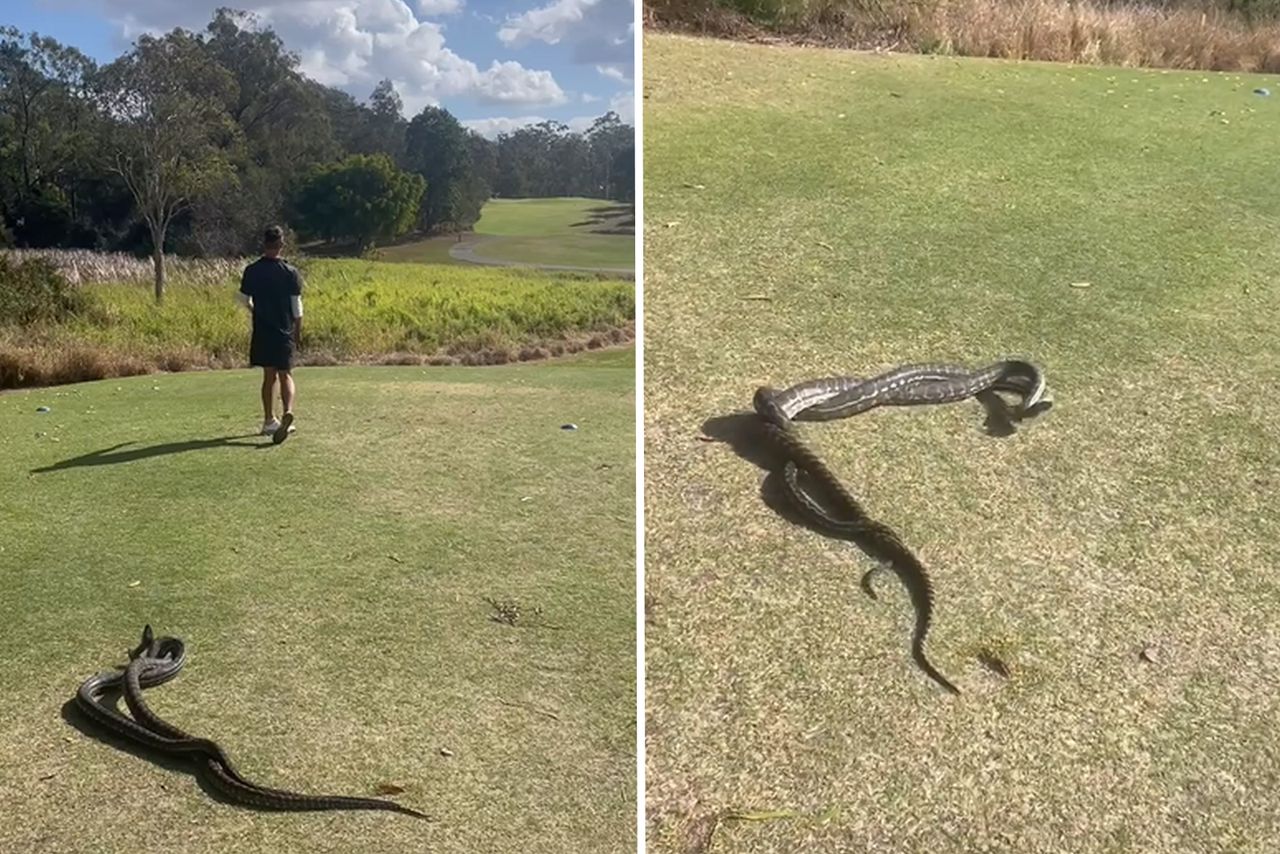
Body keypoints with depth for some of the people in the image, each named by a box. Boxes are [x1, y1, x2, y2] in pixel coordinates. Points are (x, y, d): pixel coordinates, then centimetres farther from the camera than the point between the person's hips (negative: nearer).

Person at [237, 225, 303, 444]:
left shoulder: (252, 271, -2)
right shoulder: (291, 272, -7)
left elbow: (244, 299, 6)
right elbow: (297, 304, -6)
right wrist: (299, 330, 5)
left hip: (262, 330, 2)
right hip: (285, 331, -2)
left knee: (269, 376, 13)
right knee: (285, 375, 2)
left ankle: (269, 421, 20)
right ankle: (287, 412, -23)